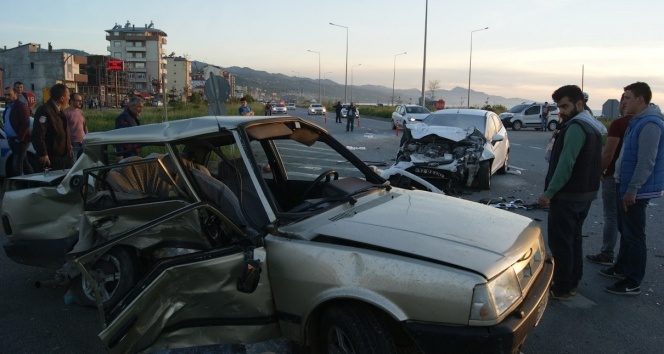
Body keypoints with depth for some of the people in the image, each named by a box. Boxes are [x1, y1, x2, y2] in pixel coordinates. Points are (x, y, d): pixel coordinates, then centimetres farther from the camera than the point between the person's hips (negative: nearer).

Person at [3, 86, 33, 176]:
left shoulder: (21, 106, -11)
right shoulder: (8, 107, 16)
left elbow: (26, 124, -18)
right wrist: (9, 137, 12)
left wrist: (19, 138, -19)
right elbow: (7, 123, 23)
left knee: (17, 164, -10)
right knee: (24, 162, 15)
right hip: (11, 140, 9)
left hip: (20, 140, -9)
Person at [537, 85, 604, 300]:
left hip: (568, 195, -10)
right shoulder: (592, 125, 14)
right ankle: (572, 283, 26)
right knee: (573, 239, 17)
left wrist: (549, 192, -21)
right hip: (585, 193, 10)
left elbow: (565, 163, -24)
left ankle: (561, 289, 4)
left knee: (560, 242, -2)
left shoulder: (576, 126, -18)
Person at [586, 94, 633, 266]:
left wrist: (599, 171, -7)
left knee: (611, 217, 0)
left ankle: (606, 255, 7)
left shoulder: (618, 124, -16)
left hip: (615, 176, -7)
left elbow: (608, 154, -21)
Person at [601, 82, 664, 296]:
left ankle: (632, 283, 7)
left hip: (636, 189, -10)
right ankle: (622, 268, 35)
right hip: (627, 185, 10)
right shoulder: (638, 121, 12)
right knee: (625, 230, 21)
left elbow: (646, 162, -25)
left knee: (634, 235, -2)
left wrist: (632, 189, -24)